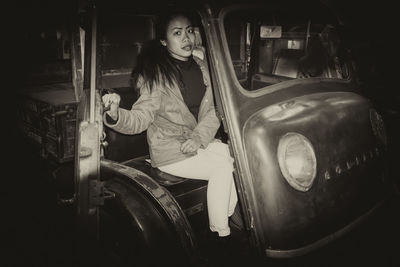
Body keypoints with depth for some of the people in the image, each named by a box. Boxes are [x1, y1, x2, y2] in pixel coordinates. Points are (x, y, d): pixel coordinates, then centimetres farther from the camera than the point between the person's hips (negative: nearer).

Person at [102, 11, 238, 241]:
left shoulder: (201, 66, 4)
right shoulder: (156, 75, -14)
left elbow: (212, 110, 2)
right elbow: (139, 119, -20)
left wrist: (198, 138, -14)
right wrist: (115, 116, -42)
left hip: (200, 141, 6)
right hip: (169, 152, -5)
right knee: (223, 167, -20)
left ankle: (231, 217, 4)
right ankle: (220, 233, -3)